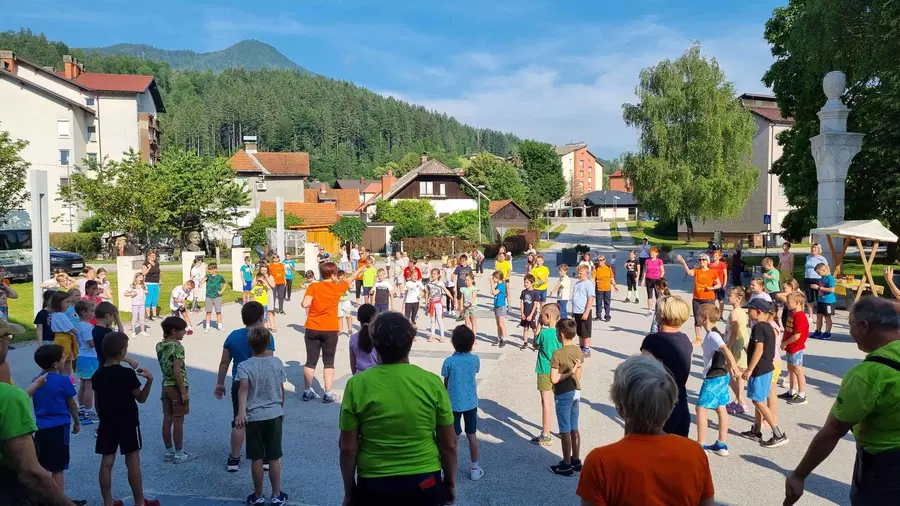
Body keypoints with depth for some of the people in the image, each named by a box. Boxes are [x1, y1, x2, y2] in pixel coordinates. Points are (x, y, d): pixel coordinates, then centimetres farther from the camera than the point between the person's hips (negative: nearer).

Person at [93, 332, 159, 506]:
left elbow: (97, 403, 9)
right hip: (127, 423, -5)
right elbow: (141, 398, -7)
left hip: (106, 423, 5)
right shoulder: (128, 374, -15)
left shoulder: (97, 375, 1)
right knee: (132, 461, 3)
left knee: (106, 462, 7)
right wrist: (149, 380, -12)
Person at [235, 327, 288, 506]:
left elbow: (244, 388, -27)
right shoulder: (277, 362, -2)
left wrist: (241, 412, -36)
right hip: (274, 415, 2)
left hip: (254, 417, -2)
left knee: (257, 459, 9)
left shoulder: (244, 366, -10)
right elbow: (281, 390, 6)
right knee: (274, 458, 10)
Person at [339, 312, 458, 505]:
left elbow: (348, 448, -6)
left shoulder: (357, 385, -12)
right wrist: (450, 483, 11)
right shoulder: (432, 382, -11)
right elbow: (449, 445, -5)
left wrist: (349, 490, 8)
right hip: (425, 482, 1)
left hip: (374, 485, 0)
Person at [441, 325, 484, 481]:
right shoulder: (475, 359, -10)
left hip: (454, 403, -2)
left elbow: (446, 384, -4)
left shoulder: (449, 361, -17)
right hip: (471, 403, 2)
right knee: (472, 435, 13)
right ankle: (475, 469, 21)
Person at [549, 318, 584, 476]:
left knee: (565, 431, 2)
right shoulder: (578, 351, 2)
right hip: (576, 392, 7)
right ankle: (576, 460, 26)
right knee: (574, 429, 16)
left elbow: (553, 379, -20)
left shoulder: (558, 354, -19)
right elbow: (578, 376, 9)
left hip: (563, 395, -7)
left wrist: (569, 372, -15)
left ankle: (566, 465, 10)